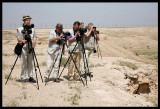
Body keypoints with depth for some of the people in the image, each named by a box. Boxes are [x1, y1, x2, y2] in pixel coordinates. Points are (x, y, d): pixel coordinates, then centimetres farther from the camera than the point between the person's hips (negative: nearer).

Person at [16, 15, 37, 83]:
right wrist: (22, 41, -26)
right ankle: (23, 78, 2)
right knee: (23, 63, -5)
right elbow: (18, 38, -5)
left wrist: (33, 43, -13)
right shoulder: (20, 29, 7)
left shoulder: (32, 29, 16)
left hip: (30, 48, 3)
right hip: (23, 48, -3)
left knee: (30, 63, 3)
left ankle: (31, 77, 7)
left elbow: (34, 37, 7)